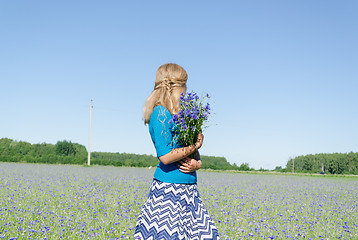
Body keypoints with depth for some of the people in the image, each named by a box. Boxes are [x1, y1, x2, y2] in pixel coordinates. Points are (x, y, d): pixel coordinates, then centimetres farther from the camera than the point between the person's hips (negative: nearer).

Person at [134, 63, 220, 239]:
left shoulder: (178, 114, 15)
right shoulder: (160, 113, -11)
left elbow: (195, 151, 17)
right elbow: (165, 156, -19)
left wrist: (197, 163, -5)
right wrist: (194, 146, -7)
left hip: (188, 189, 8)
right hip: (169, 188, -8)